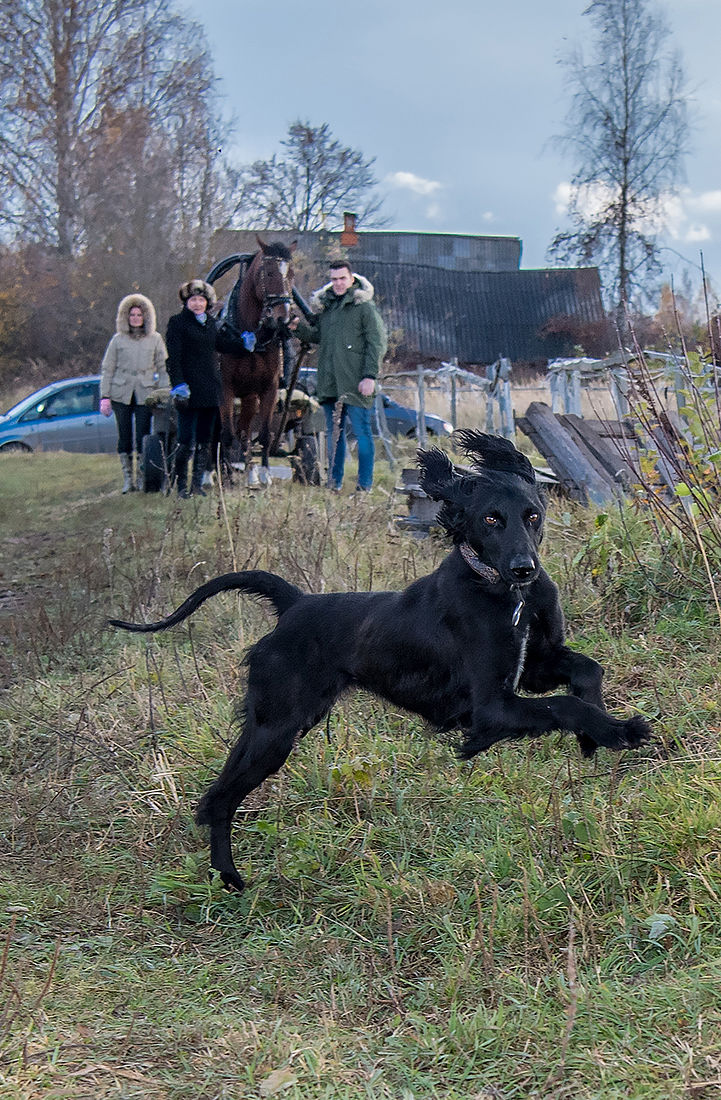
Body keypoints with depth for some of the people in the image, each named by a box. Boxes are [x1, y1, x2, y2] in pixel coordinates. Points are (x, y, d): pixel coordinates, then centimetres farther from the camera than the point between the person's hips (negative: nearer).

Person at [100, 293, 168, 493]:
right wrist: (104, 397, 2)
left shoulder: (155, 339, 8)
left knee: (143, 437, -5)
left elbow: (163, 368, 9)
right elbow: (107, 369, 9)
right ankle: (128, 479, 7)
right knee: (124, 436, 1)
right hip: (121, 394, 1)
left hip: (145, 394, -1)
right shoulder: (118, 340, 7)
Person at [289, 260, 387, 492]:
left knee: (361, 432, -3)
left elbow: (377, 343, -7)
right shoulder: (324, 305, 14)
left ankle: (365, 484, 3)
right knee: (334, 433, 11)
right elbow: (316, 335, 23)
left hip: (355, 384, -6)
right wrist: (299, 327, 3)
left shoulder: (364, 307, -4)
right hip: (329, 382, 6)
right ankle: (334, 482, 18)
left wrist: (370, 376, -14)